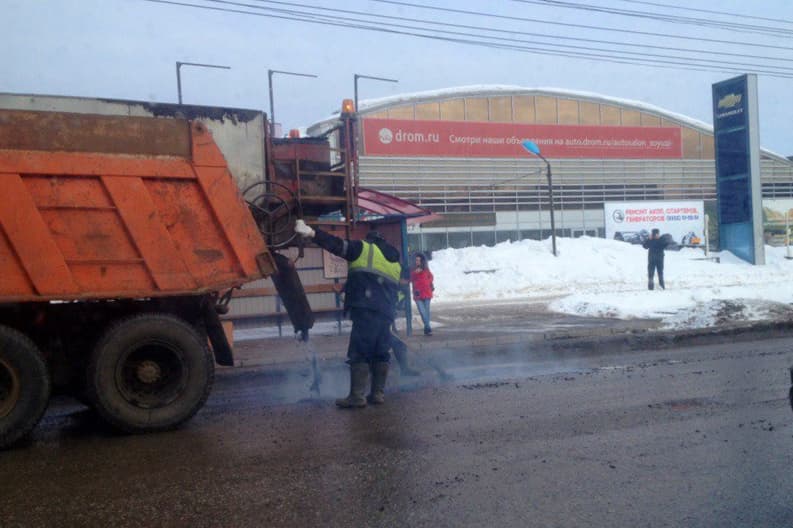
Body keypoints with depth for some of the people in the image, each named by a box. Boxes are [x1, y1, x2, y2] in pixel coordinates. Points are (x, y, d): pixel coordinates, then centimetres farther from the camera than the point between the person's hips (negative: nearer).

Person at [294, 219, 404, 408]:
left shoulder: (365, 249, 7)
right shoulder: (396, 263, 28)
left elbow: (338, 245, -6)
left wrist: (312, 233, -11)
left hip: (366, 310, -7)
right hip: (387, 314, 7)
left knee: (359, 353, -7)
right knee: (380, 353, 13)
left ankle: (357, 396, -10)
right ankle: (378, 393, 14)